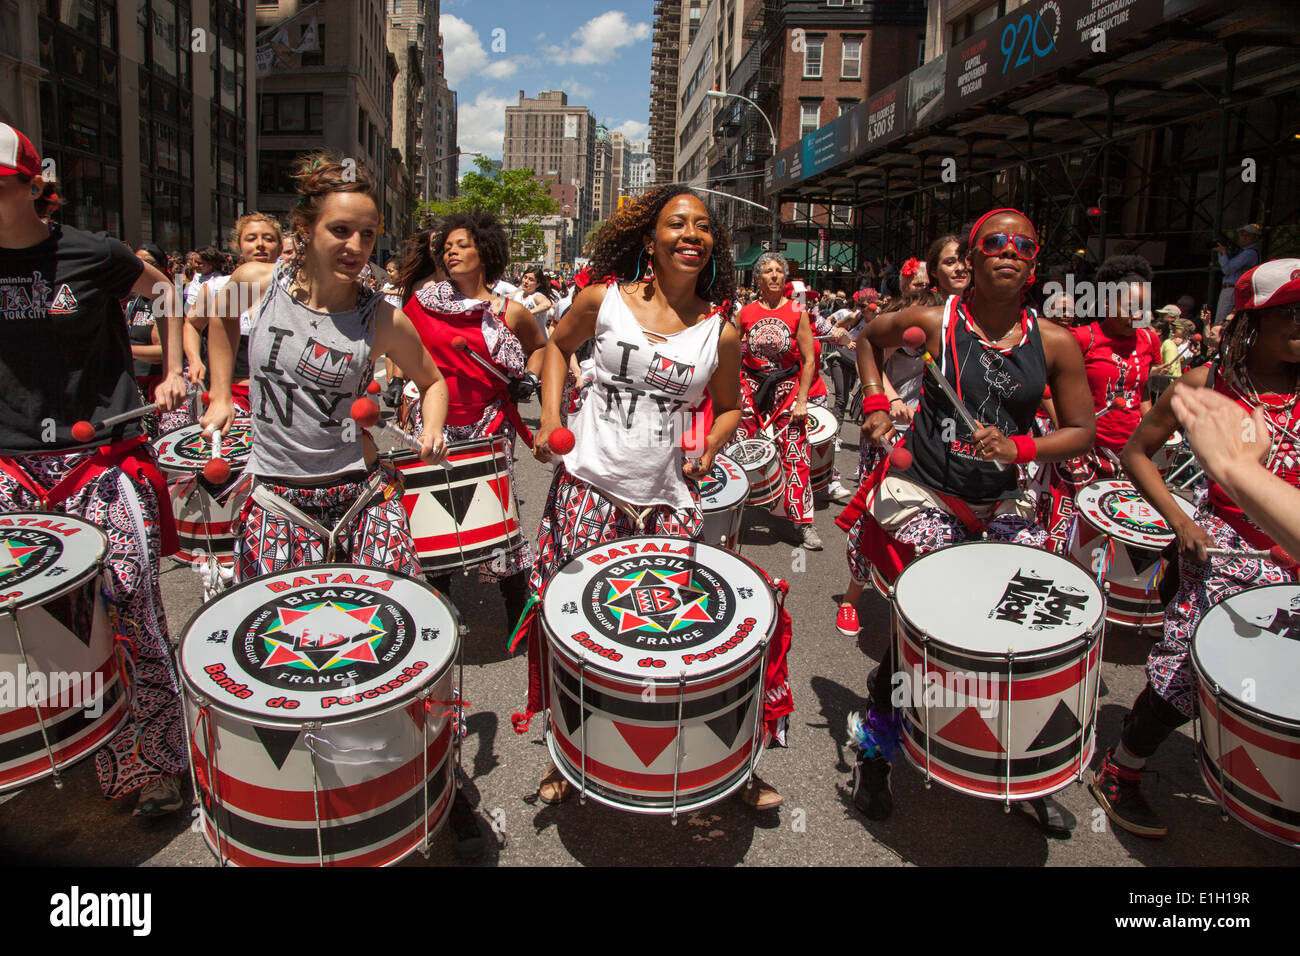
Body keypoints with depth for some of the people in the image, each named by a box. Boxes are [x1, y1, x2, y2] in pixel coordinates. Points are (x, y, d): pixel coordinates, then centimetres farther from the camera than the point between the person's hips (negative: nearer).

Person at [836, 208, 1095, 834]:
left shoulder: (1056, 345, -1)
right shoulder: (934, 323, -5)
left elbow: (1081, 432, 2)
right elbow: (867, 337, 14)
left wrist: (1016, 447, -15)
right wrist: (875, 405, 2)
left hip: (1002, 502, 3)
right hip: (924, 493, -3)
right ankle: (875, 749, 16)